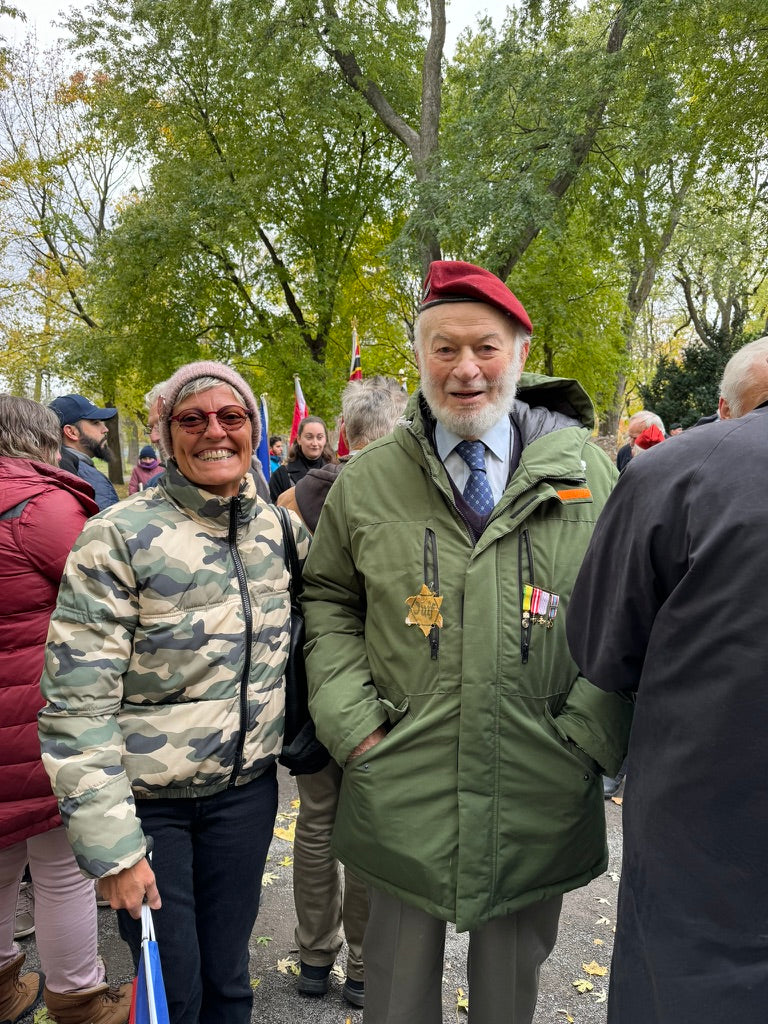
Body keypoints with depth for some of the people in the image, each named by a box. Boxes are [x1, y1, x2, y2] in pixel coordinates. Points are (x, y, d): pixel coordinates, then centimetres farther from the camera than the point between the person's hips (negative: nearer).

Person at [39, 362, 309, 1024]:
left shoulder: (281, 529, -1)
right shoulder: (120, 536, -16)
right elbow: (78, 701, -18)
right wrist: (111, 843, -17)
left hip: (247, 788, 4)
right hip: (148, 800, -3)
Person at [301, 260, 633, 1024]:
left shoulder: (587, 471, -2)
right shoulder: (366, 481, -1)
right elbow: (328, 600, 6)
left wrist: (588, 734, -6)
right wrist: (353, 724, -5)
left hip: (542, 798, 1)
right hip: (401, 786, 0)